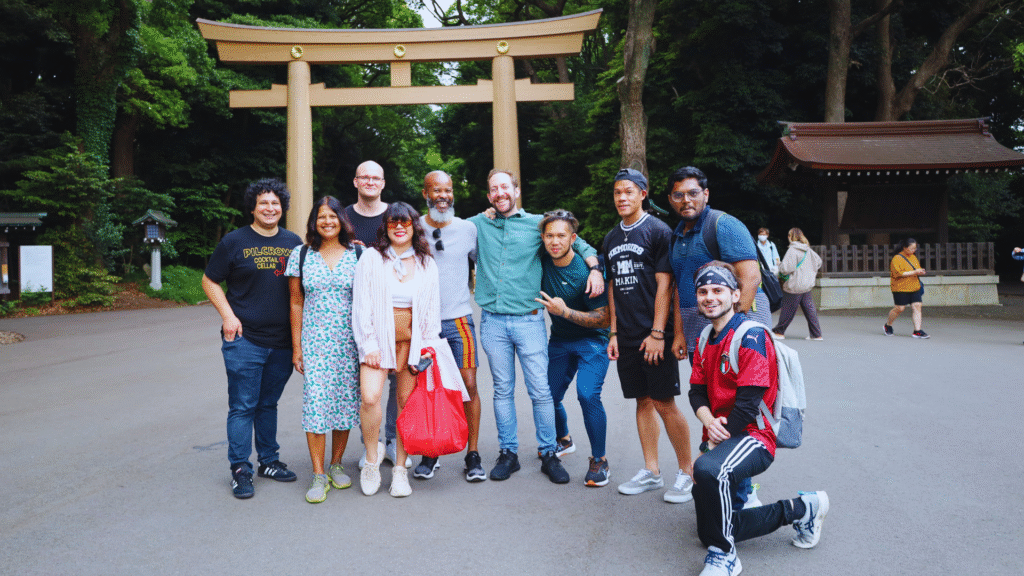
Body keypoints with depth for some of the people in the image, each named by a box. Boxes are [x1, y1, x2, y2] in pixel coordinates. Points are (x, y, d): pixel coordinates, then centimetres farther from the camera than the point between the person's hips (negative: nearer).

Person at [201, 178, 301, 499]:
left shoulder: (293, 242, 9)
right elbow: (210, 281, 3)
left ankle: (269, 461, 27)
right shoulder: (234, 241, -1)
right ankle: (240, 470, 9)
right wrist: (228, 315, -7)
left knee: (269, 404, 15)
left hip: (282, 340, 4)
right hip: (244, 340, -3)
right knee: (243, 406, -1)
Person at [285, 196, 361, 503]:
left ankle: (336, 464, 22)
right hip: (314, 342, 0)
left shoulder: (358, 255, 3)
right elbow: (296, 304, 7)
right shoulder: (300, 255, 5)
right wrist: (296, 347, 3)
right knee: (315, 402, -7)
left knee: (346, 400, 5)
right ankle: (319, 475, 2)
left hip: (350, 340, 1)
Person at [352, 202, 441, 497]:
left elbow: (432, 308, 10)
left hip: (412, 341, 2)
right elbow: (362, 304, 0)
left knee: (406, 401, 2)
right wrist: (368, 344, -8)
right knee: (370, 397, -18)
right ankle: (372, 457, 6)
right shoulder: (371, 258, 3)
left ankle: (400, 468, 16)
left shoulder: (426, 263, 9)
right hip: (379, 338, -2)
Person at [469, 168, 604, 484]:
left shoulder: (537, 224, 6)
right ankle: (508, 453, 20)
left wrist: (595, 268, -2)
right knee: (503, 390, 9)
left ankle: (549, 454, 13)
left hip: (528, 320, -1)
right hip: (492, 321, 2)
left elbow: (576, 242, 13)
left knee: (541, 391, -1)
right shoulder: (479, 224, 10)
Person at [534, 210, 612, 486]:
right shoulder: (543, 261, -8)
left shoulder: (585, 272, -24)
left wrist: (565, 311, -29)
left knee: (587, 394, -23)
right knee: (549, 396, 8)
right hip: (559, 340, 6)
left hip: (592, 341, -6)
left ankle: (599, 460, -6)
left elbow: (604, 319, -20)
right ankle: (564, 440, 39)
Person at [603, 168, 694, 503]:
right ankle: (651, 472, 19)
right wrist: (614, 332, 11)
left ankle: (687, 472, 10)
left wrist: (657, 333, -15)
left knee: (664, 403, -4)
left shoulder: (658, 231, -5)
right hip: (627, 337, 6)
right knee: (643, 401, 11)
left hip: (654, 336, -6)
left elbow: (664, 285, -10)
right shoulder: (611, 239, 14)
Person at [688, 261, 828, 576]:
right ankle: (800, 509, 21)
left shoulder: (750, 336, -15)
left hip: (752, 435, -9)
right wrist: (709, 422, -14)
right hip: (719, 436, 9)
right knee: (710, 532, 6)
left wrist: (715, 442, -17)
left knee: (708, 469, -42)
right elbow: (697, 391, 7)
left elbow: (748, 405, -20)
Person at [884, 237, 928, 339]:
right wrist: (914, 272, -22)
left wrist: (920, 272, 11)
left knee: (917, 306, -4)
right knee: (900, 308, -3)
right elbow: (899, 274, -19)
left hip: (914, 287, 7)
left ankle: (917, 331, -3)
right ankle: (887, 326, 20)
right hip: (900, 288, -7)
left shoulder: (913, 257, 15)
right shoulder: (897, 259, -10)